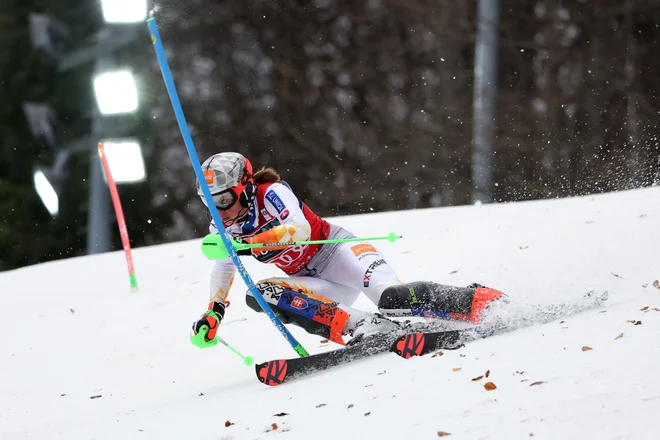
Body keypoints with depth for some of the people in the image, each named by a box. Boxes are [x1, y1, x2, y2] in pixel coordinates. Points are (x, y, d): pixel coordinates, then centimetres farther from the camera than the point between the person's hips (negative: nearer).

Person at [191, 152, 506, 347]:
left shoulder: (271, 193, -21)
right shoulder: (223, 230, 0)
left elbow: (299, 228, -39)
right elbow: (223, 271, 19)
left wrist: (247, 244, -48)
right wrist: (212, 315, 11)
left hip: (338, 251, -7)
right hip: (316, 282, 7)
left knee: (392, 298, -34)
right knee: (259, 294, -22)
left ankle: (478, 301, -19)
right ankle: (360, 325, -27)